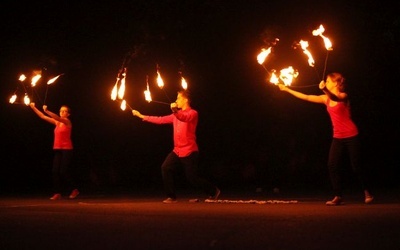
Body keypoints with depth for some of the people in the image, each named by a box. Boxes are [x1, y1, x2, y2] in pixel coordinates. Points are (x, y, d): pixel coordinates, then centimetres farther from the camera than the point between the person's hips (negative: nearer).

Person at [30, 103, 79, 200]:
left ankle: (74, 189, 6)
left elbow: (57, 117, -24)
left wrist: (46, 111, -36)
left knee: (64, 171, -9)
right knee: (55, 171, -4)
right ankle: (57, 193, -2)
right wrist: (33, 107, 4)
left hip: (67, 149, -6)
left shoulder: (67, 122, -5)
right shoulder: (57, 123, 12)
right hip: (57, 149, 6)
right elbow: (42, 116, 12)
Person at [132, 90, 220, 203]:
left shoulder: (193, 113, -9)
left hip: (189, 151, -7)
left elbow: (185, 118, -32)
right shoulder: (176, 115, 13)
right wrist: (142, 116, 11)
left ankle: (214, 191, 18)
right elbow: (161, 120, 14)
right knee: (166, 168, -9)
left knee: (192, 178, -4)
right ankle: (171, 197, -1)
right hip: (177, 150, 7)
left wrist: (175, 111, -53)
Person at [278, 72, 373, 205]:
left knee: (356, 166, -3)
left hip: (351, 136, -6)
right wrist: (287, 89, 7)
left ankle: (367, 193, 15)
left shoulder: (343, 96, -10)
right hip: (338, 137, 6)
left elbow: (335, 98, -34)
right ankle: (338, 197, -2)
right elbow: (306, 97, 9)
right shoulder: (326, 99, 7)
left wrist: (325, 89, -54)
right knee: (332, 166, -7)